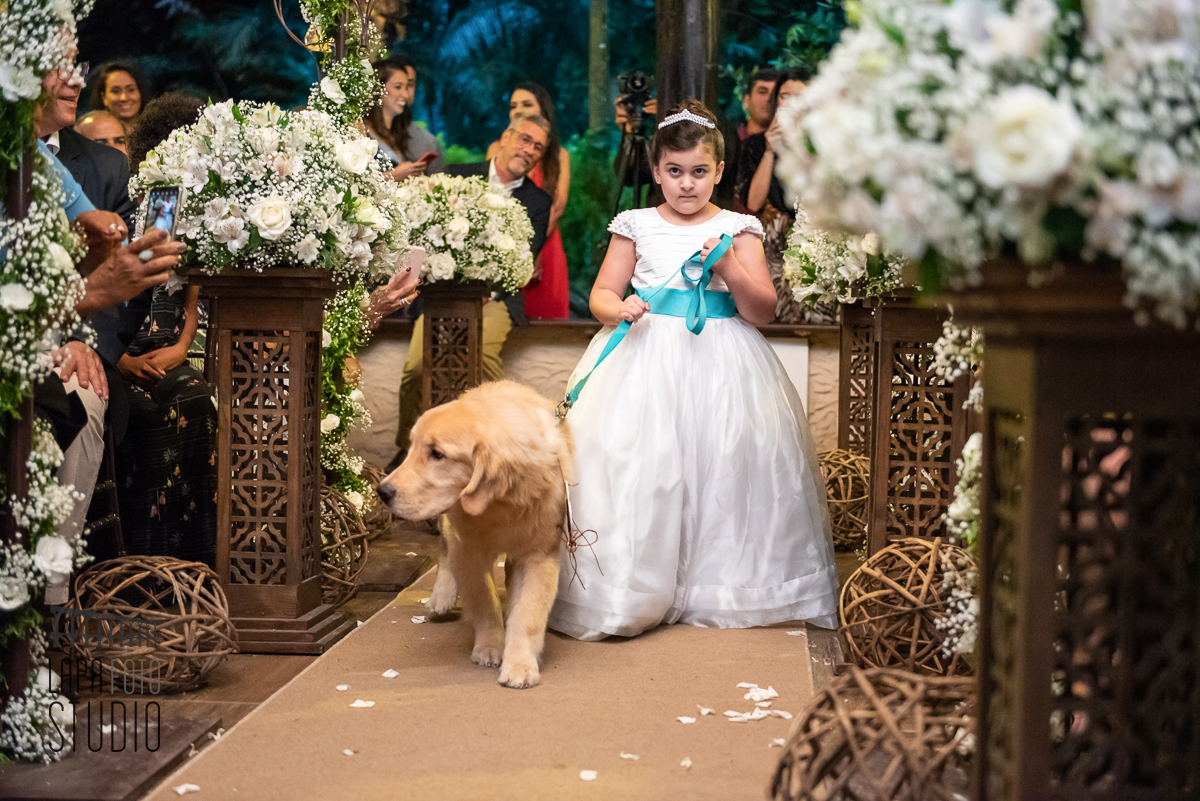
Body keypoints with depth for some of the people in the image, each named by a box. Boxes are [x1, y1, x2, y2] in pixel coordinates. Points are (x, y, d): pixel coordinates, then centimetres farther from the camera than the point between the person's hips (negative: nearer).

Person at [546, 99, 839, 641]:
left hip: (720, 361, 0)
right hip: (646, 356, 0)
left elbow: (761, 312, -1)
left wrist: (730, 267, -17)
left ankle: (723, 585, 7)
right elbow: (601, 295, 8)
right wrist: (619, 309, -15)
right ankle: (633, 590, -1)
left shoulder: (737, 229, 4)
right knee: (638, 466, -9)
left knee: (722, 463, -7)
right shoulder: (637, 226, 7)